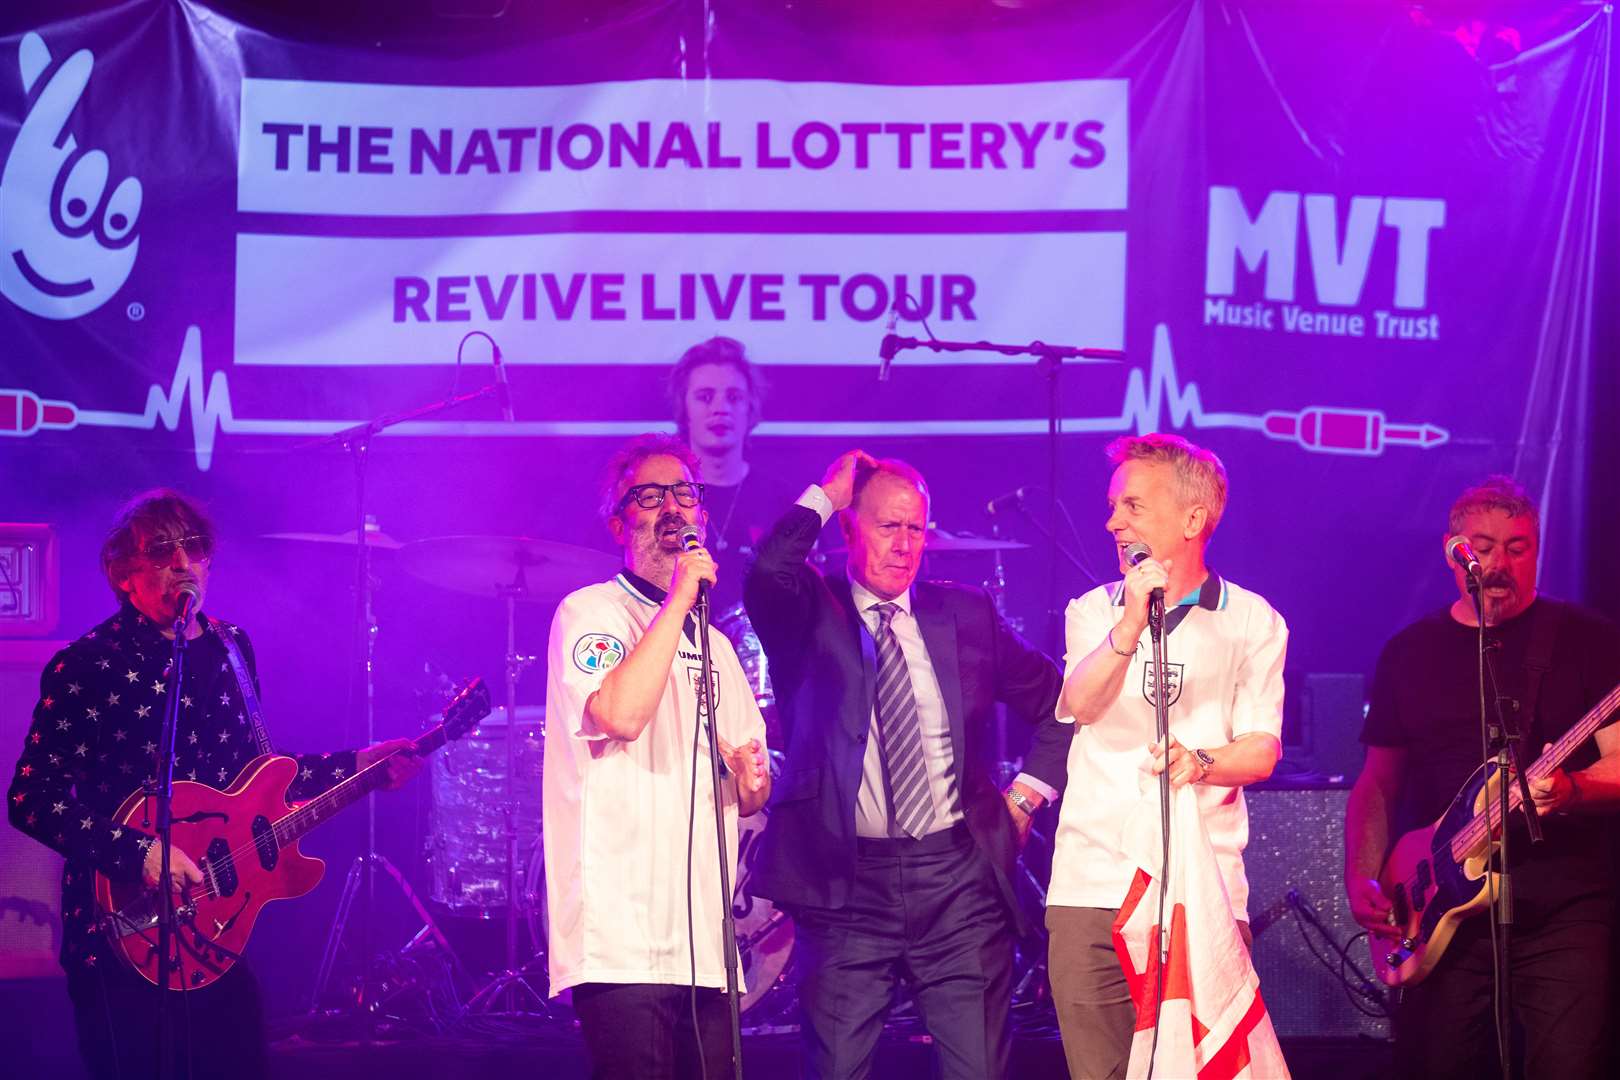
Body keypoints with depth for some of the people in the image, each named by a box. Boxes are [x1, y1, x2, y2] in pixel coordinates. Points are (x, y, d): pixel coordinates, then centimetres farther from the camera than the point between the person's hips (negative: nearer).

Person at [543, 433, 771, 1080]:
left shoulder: (714, 647, 23)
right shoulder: (589, 613, 0)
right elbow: (619, 713, -20)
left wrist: (751, 781, 2)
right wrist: (678, 600, -12)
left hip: (704, 946, 7)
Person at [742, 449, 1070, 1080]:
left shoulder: (967, 615, 12)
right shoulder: (809, 614, 4)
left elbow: (1057, 704, 20)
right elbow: (766, 578, -19)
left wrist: (1026, 796, 9)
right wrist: (824, 497, -9)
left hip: (959, 880, 2)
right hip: (847, 886, -2)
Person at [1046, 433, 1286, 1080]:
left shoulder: (1252, 621, 9)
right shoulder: (1094, 611, 13)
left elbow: (1262, 751, 0)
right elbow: (1081, 704, -7)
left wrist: (1199, 762, -21)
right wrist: (1131, 623, -22)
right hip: (1091, 885, 1)